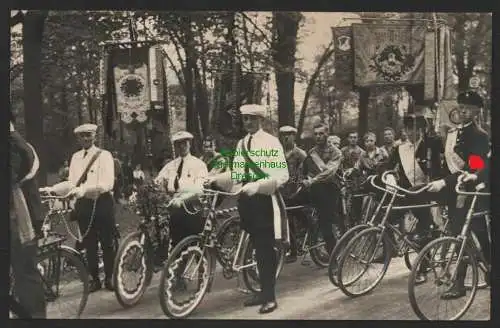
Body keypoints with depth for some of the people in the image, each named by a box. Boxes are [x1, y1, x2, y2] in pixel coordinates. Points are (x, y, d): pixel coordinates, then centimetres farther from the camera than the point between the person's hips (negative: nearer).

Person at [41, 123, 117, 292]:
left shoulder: (104, 155, -6)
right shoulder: (76, 157, 11)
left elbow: (107, 183, -17)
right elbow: (71, 183, 10)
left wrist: (84, 189, -30)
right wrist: (52, 189, -5)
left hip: (102, 203, -4)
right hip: (83, 204, 4)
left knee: (107, 243, 2)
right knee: (89, 244, 9)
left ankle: (109, 278, 16)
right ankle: (94, 279, 19)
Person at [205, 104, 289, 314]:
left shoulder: (271, 142, -8)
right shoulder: (241, 144, 12)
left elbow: (282, 175, -16)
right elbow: (236, 173, 11)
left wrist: (257, 185, -28)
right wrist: (216, 179, -4)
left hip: (265, 199, -7)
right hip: (247, 198, 7)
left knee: (267, 247, -2)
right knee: (257, 246, 14)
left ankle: (270, 296, 5)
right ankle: (264, 291, 25)